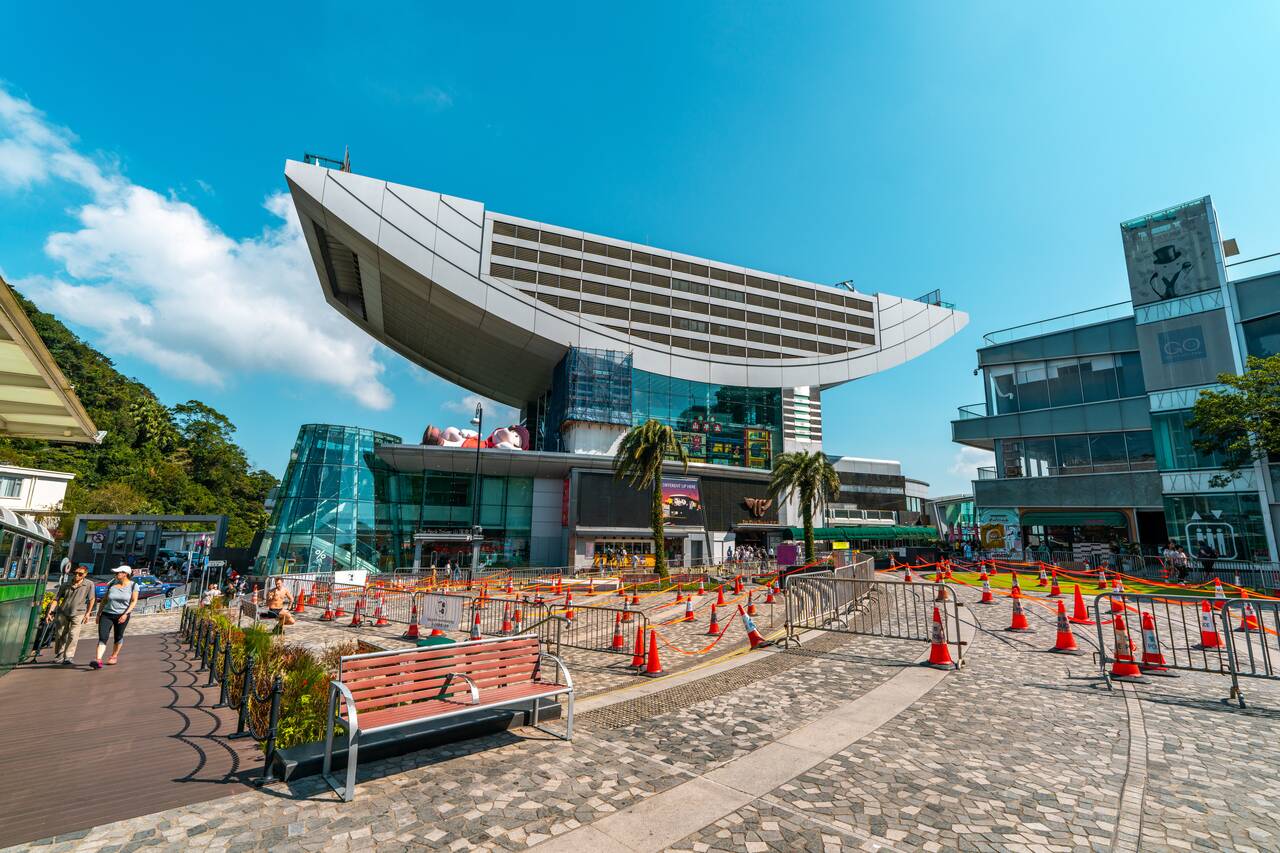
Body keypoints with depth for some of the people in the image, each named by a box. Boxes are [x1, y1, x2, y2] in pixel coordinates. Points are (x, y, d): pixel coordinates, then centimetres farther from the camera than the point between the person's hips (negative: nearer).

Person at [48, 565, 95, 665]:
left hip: (78, 613, -3)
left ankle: (68, 657, -4)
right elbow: (57, 599, 3)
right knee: (59, 635, 10)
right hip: (62, 612, 3)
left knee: (73, 635, -10)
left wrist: (87, 613, 2)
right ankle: (59, 656, 26)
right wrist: (51, 611, -8)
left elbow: (91, 599, 1)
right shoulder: (66, 584, -2)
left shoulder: (89, 584, -8)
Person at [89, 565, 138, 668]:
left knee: (118, 637, 11)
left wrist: (126, 614, -16)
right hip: (107, 614, 2)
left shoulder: (133, 585, -4)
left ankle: (114, 656, 31)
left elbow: (134, 601, -6)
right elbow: (104, 600, 13)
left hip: (122, 615, -2)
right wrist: (98, 614, 10)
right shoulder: (111, 585, 6)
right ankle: (98, 660, -17)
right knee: (102, 637, -11)